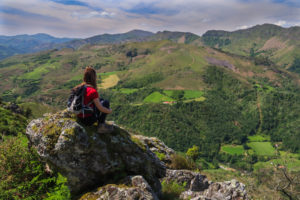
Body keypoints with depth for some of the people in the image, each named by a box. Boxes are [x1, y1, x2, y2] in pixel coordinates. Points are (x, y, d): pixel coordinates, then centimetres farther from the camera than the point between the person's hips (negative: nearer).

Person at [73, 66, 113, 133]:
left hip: (79, 118, 7)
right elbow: (101, 108, -16)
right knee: (106, 102, 8)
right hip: (88, 120, -7)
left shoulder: (79, 87, 0)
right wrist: (109, 111, 3)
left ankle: (101, 125, 18)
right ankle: (101, 124, 10)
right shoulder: (93, 91, -22)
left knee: (101, 100, 21)